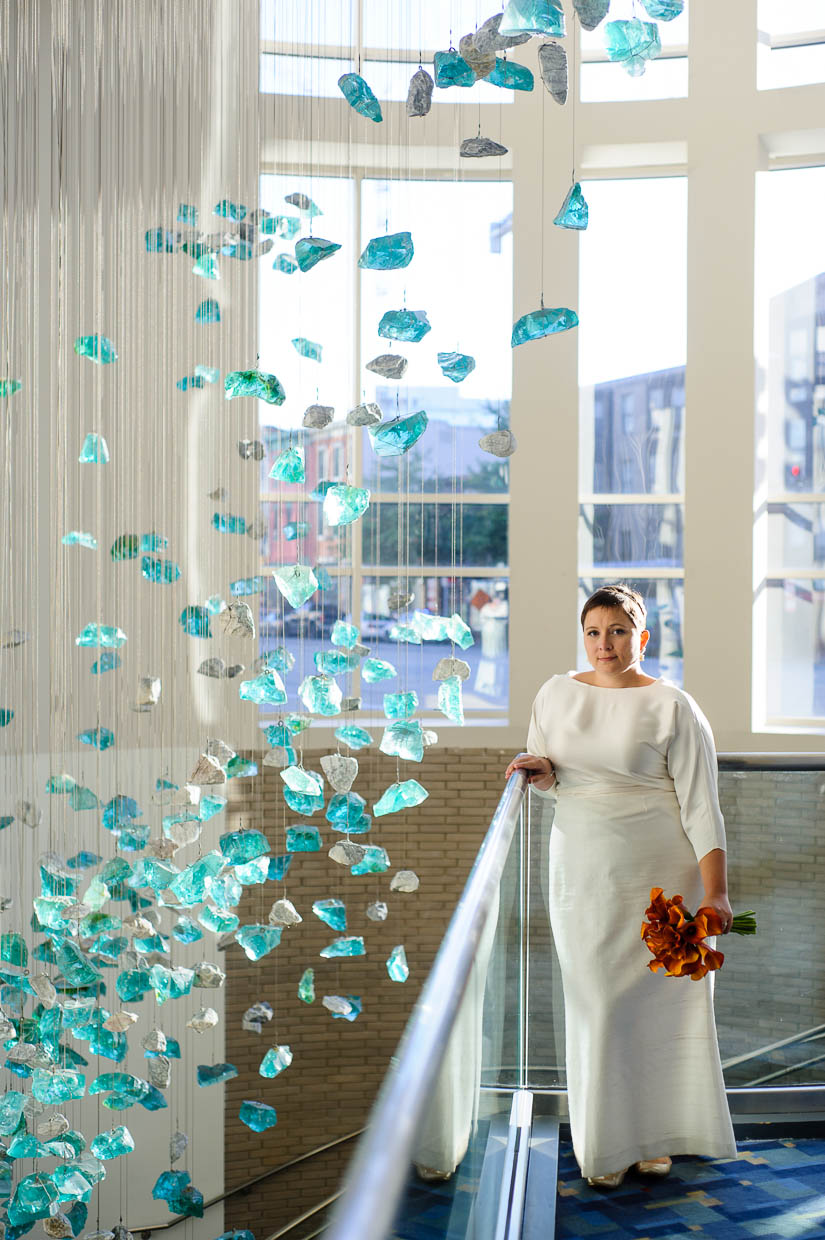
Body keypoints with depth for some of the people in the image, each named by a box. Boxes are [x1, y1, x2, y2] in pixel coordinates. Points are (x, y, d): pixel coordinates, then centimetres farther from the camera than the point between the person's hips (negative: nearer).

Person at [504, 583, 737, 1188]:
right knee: (596, 1001, 4)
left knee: (659, 997, 0)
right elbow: (546, 776, 21)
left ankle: (656, 1135, 17)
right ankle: (607, 1144, 16)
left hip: (659, 875, -3)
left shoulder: (672, 707, -6)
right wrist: (542, 770, -4)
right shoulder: (556, 693, 7)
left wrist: (715, 891, -16)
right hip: (582, 874, 3)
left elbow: (700, 803, -9)